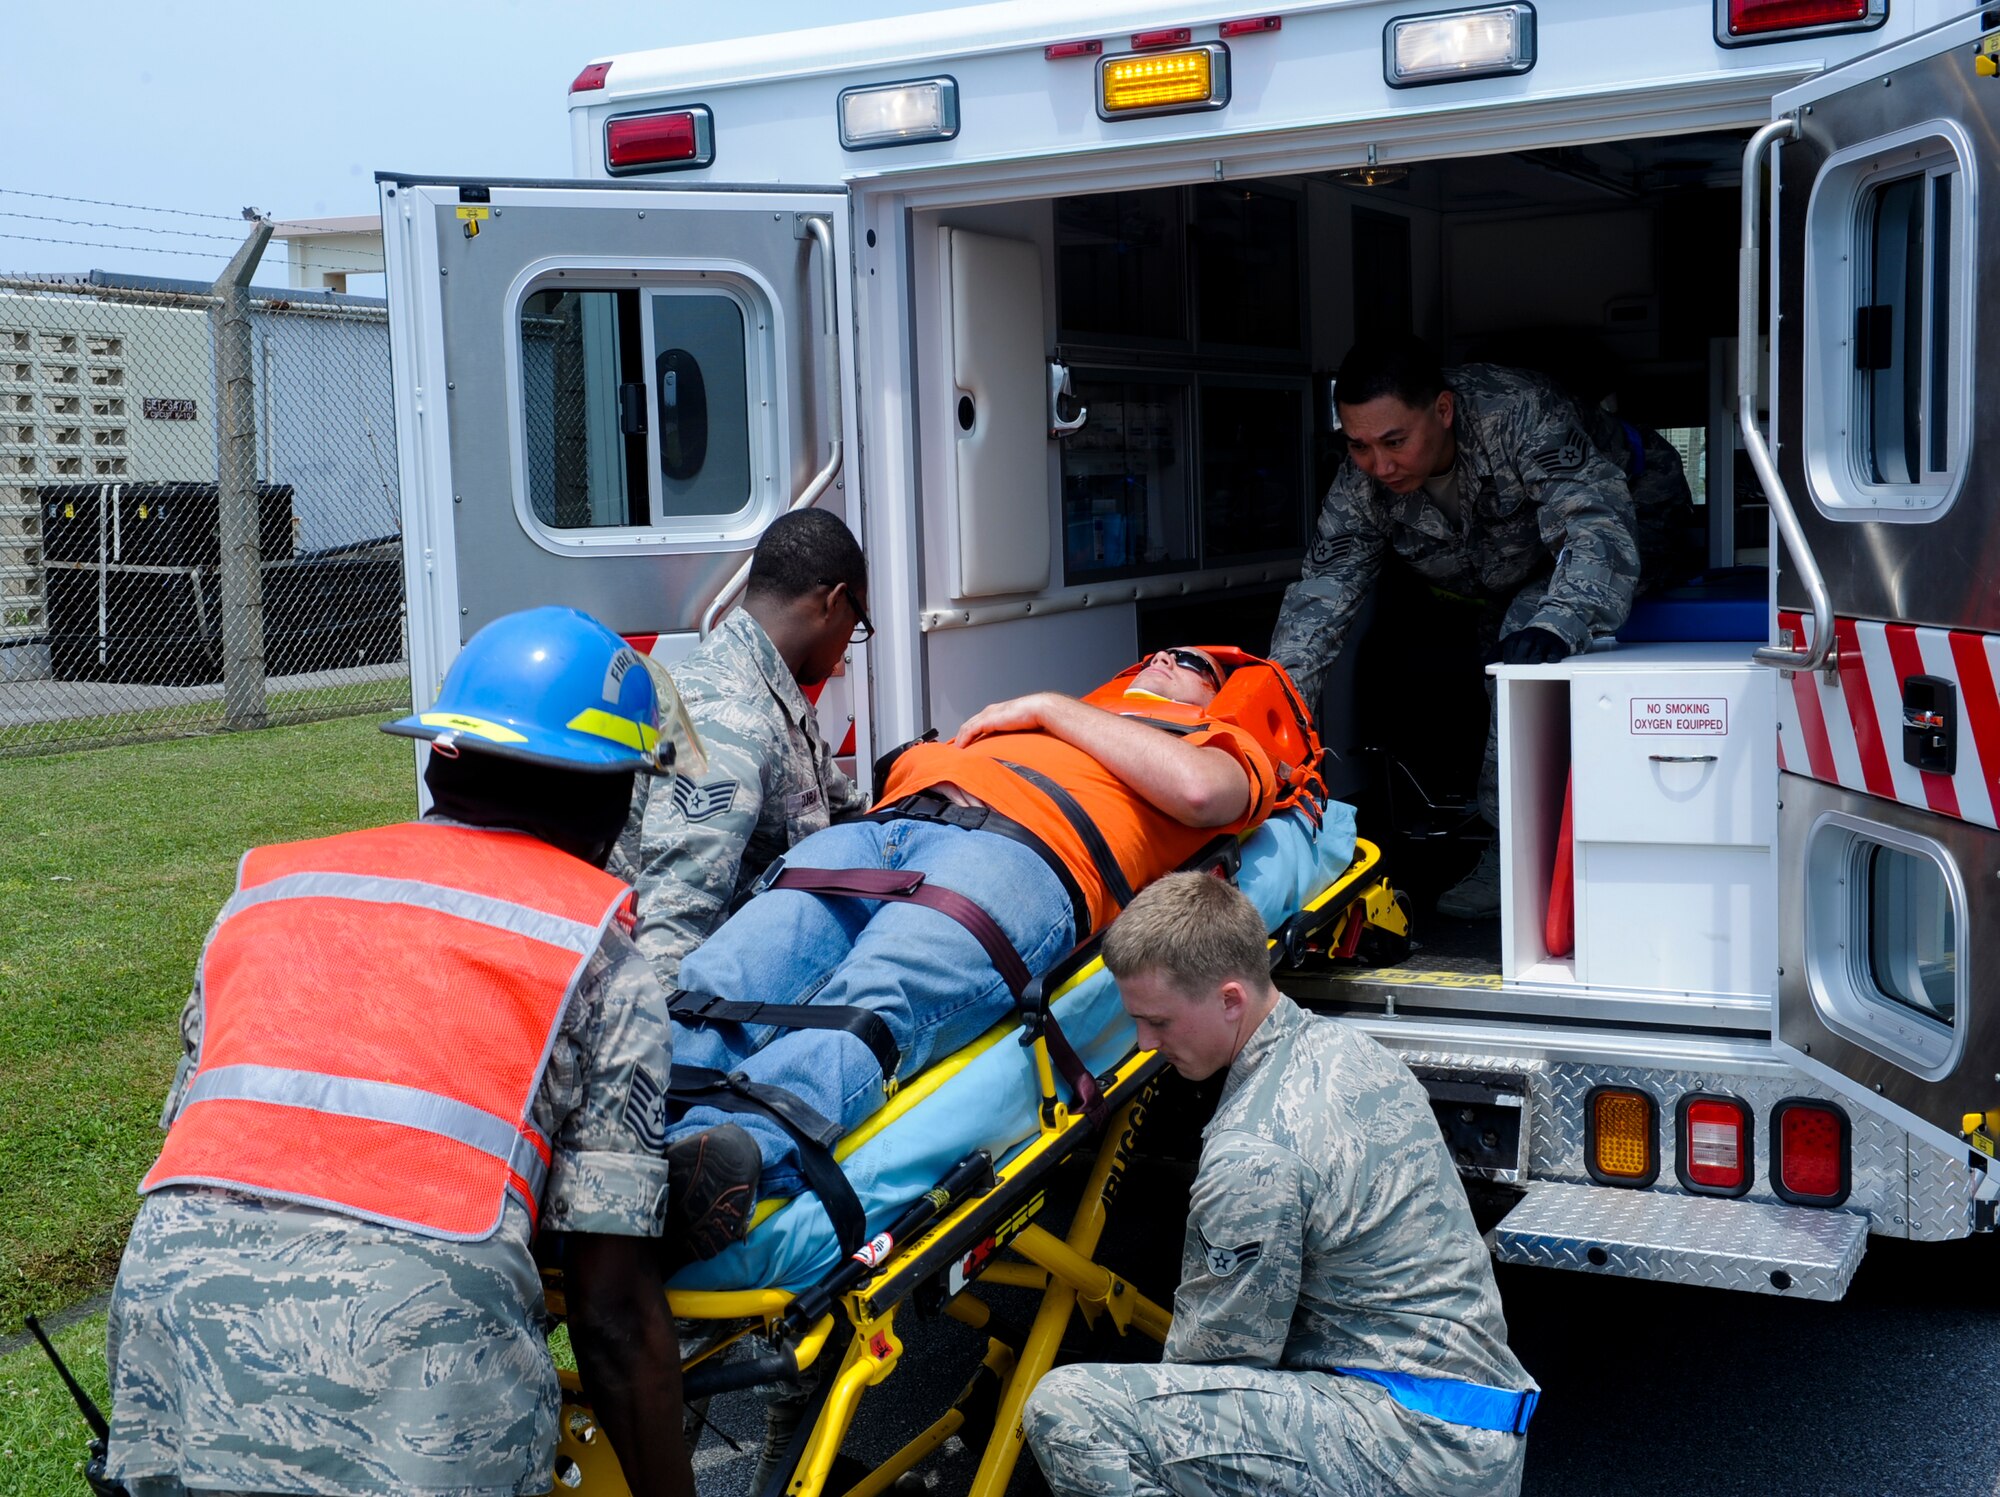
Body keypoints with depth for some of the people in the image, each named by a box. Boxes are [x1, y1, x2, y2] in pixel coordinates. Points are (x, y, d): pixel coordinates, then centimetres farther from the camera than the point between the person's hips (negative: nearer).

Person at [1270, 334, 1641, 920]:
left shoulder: (1521, 414, -40)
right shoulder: (1362, 484, -24)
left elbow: (1597, 529, -48)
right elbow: (1322, 592, -26)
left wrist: (1552, 626, -68)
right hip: (1496, 594, 7)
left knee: (1525, 652, -30)